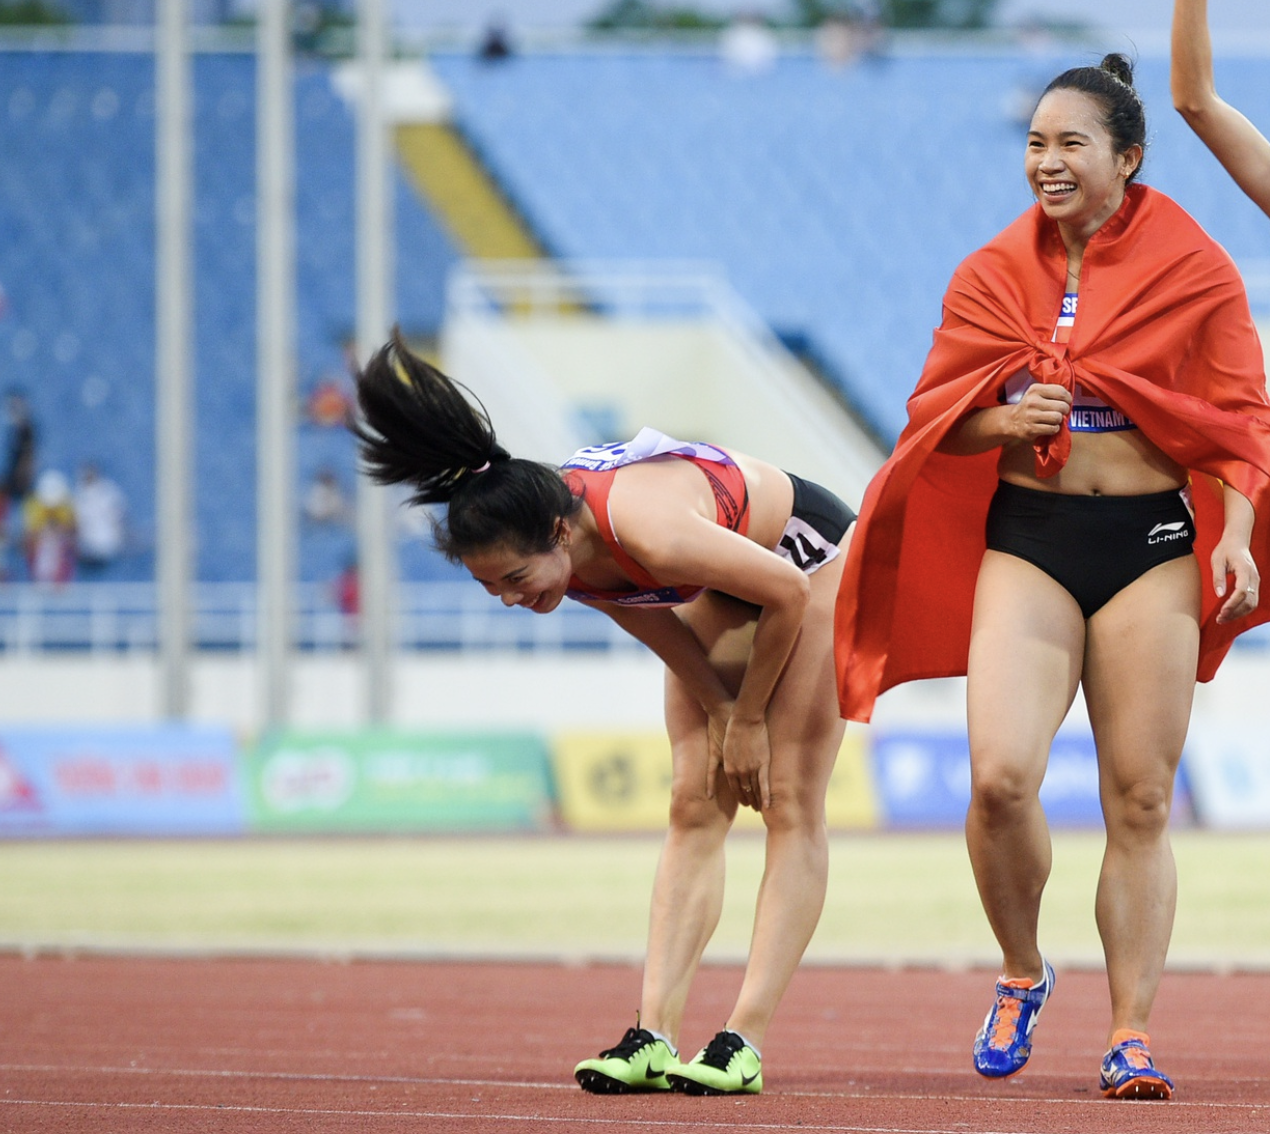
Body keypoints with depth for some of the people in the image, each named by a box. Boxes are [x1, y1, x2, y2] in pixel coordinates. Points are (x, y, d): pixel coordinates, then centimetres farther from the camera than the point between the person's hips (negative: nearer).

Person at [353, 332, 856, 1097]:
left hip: (815, 559, -7)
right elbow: (660, 628, -3)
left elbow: (787, 596, -28)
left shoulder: (649, 530, -43)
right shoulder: (565, 553, -22)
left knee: (790, 805, -10)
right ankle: (655, 1037, -8)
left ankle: (746, 1040, -15)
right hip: (732, 577, 7)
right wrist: (719, 714, -3)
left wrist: (745, 722, -16)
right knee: (694, 807, -2)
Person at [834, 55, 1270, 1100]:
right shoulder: (992, 277, 8)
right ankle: (1022, 975, 10)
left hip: (1152, 542, -1)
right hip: (1026, 538, 1)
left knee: (1139, 800, -1)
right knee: (1000, 777, -15)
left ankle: (1132, 1031, 7)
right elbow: (938, 413, 11)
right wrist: (1008, 417, -10)